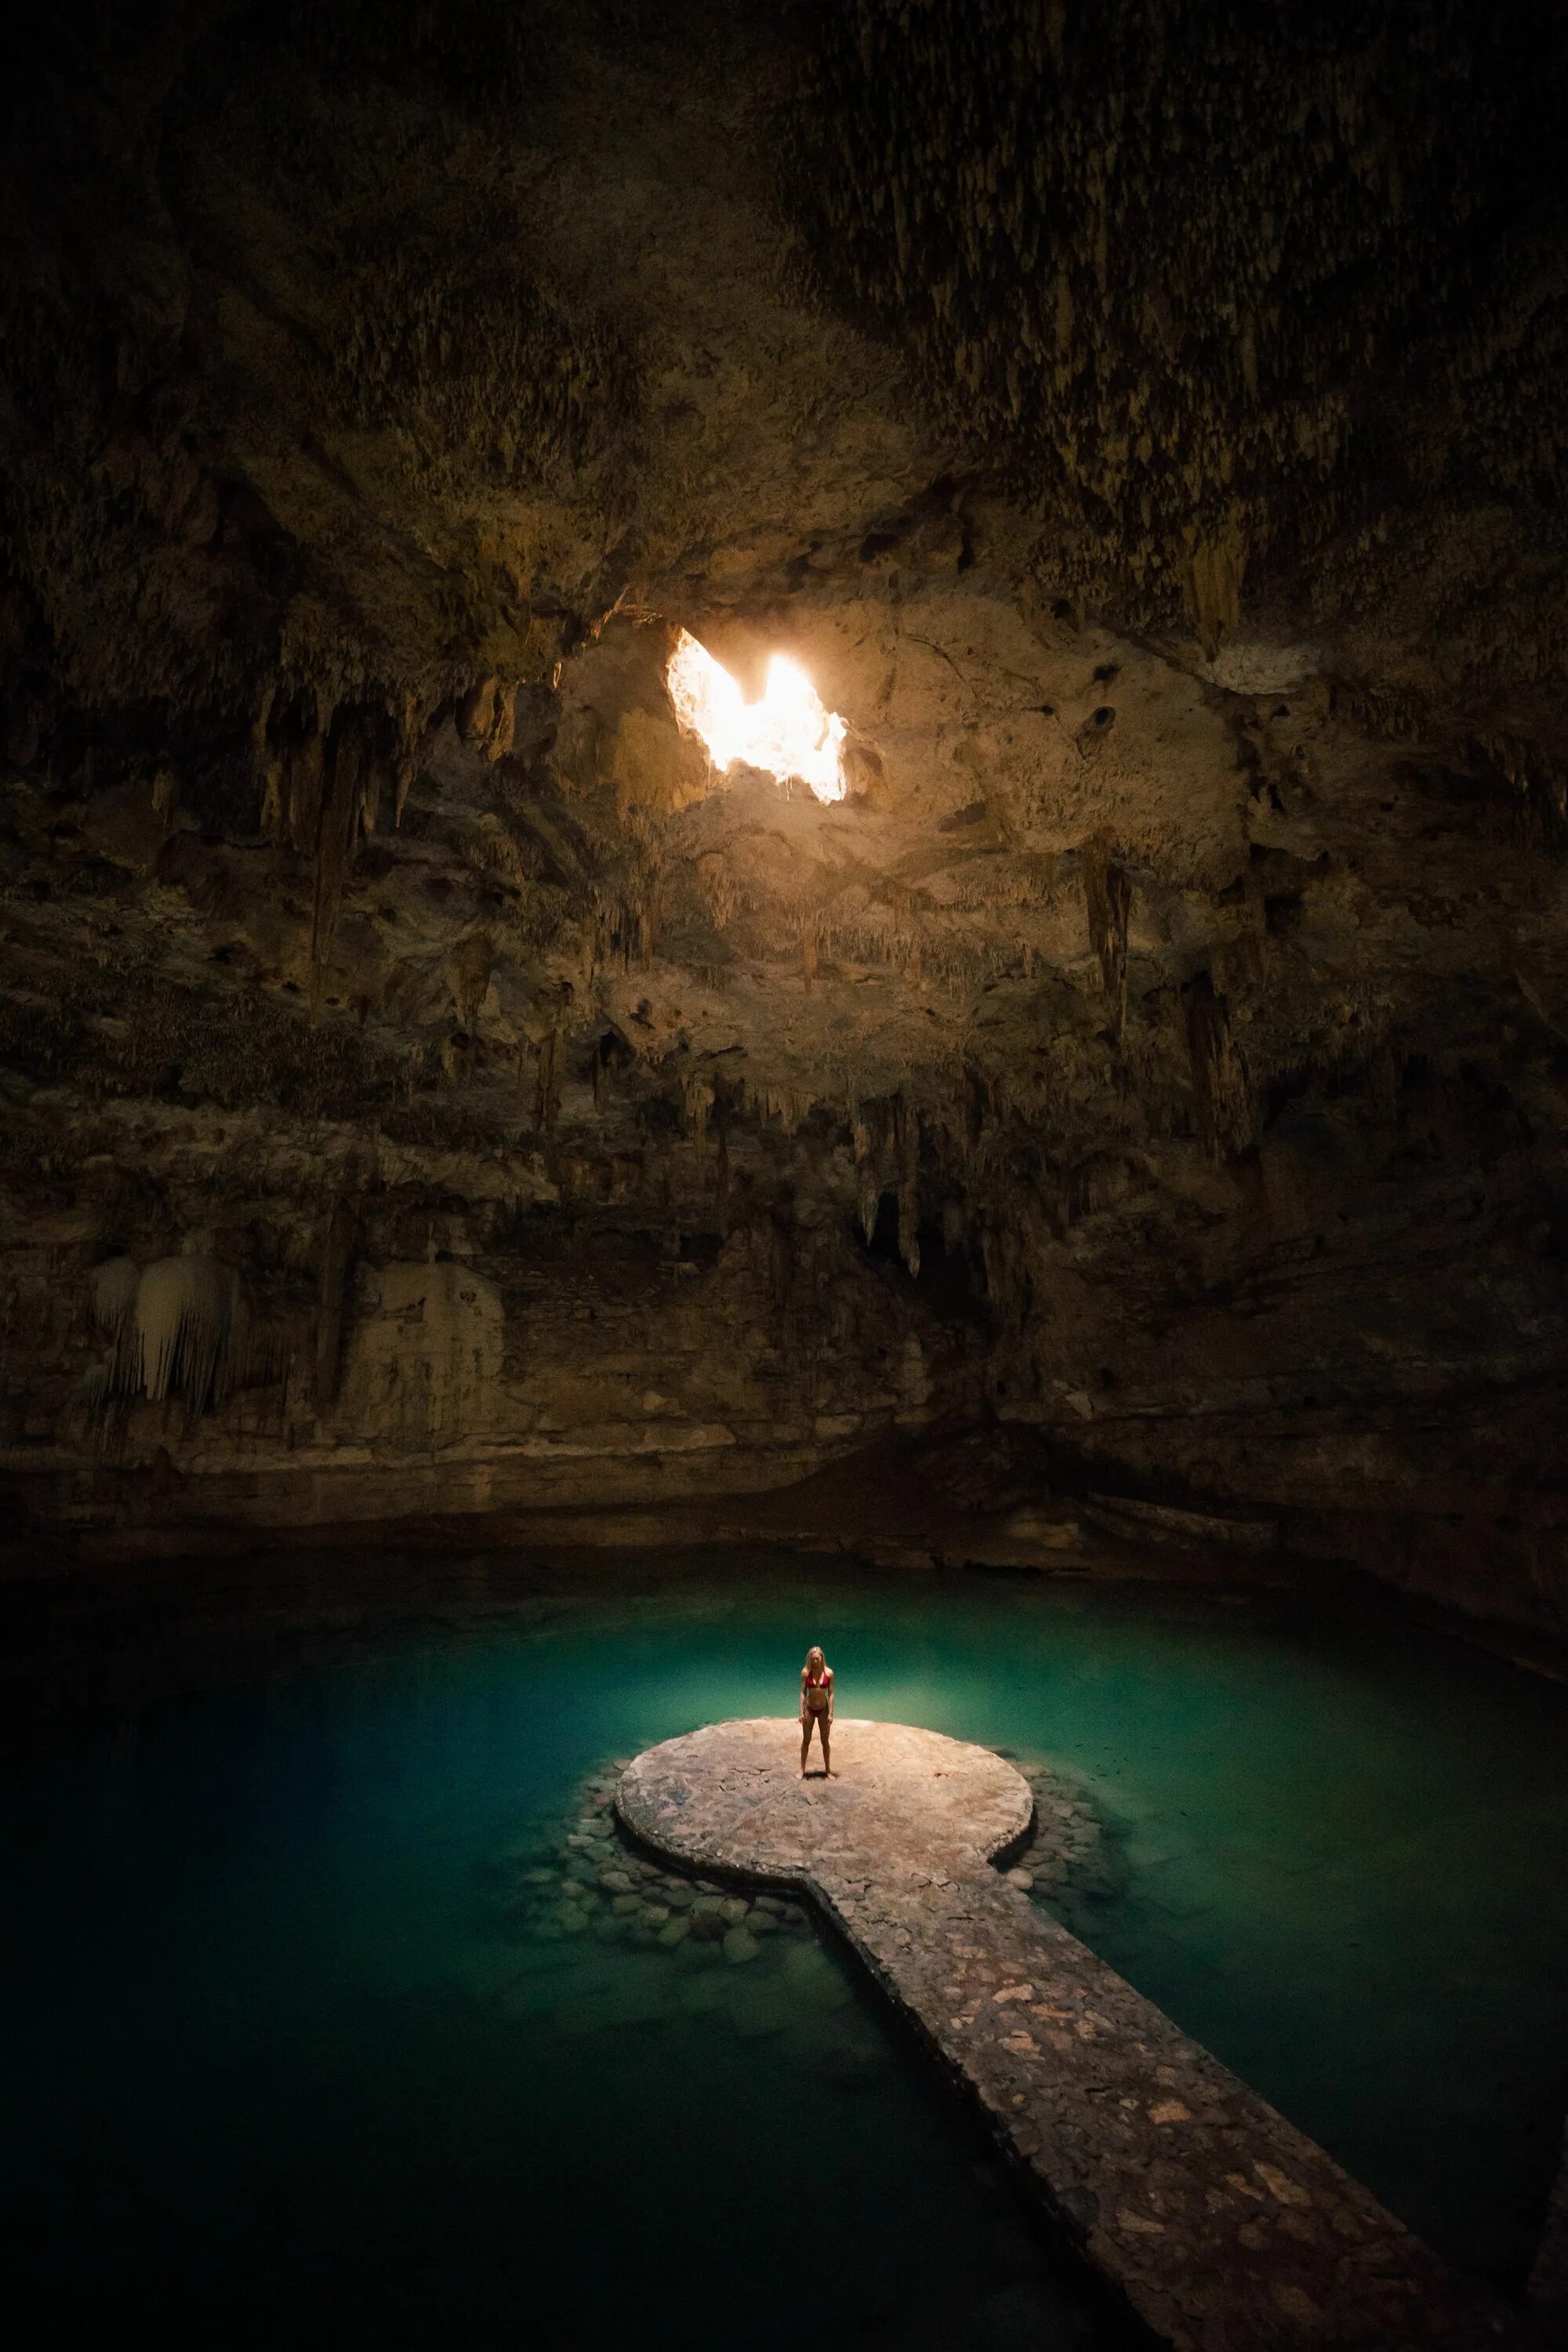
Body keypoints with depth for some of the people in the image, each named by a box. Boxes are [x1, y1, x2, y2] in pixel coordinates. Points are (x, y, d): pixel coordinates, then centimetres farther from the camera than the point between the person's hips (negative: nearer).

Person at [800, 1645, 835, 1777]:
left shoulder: (828, 1673, -12)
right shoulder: (806, 1672, -12)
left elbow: (831, 1693, -7)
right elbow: (803, 1692, -6)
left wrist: (831, 1713, -9)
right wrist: (801, 1712, -7)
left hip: (823, 1709, 0)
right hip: (809, 1709, 0)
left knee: (825, 1741, 12)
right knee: (806, 1740, 12)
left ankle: (828, 1770, 26)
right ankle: (802, 1770, 26)